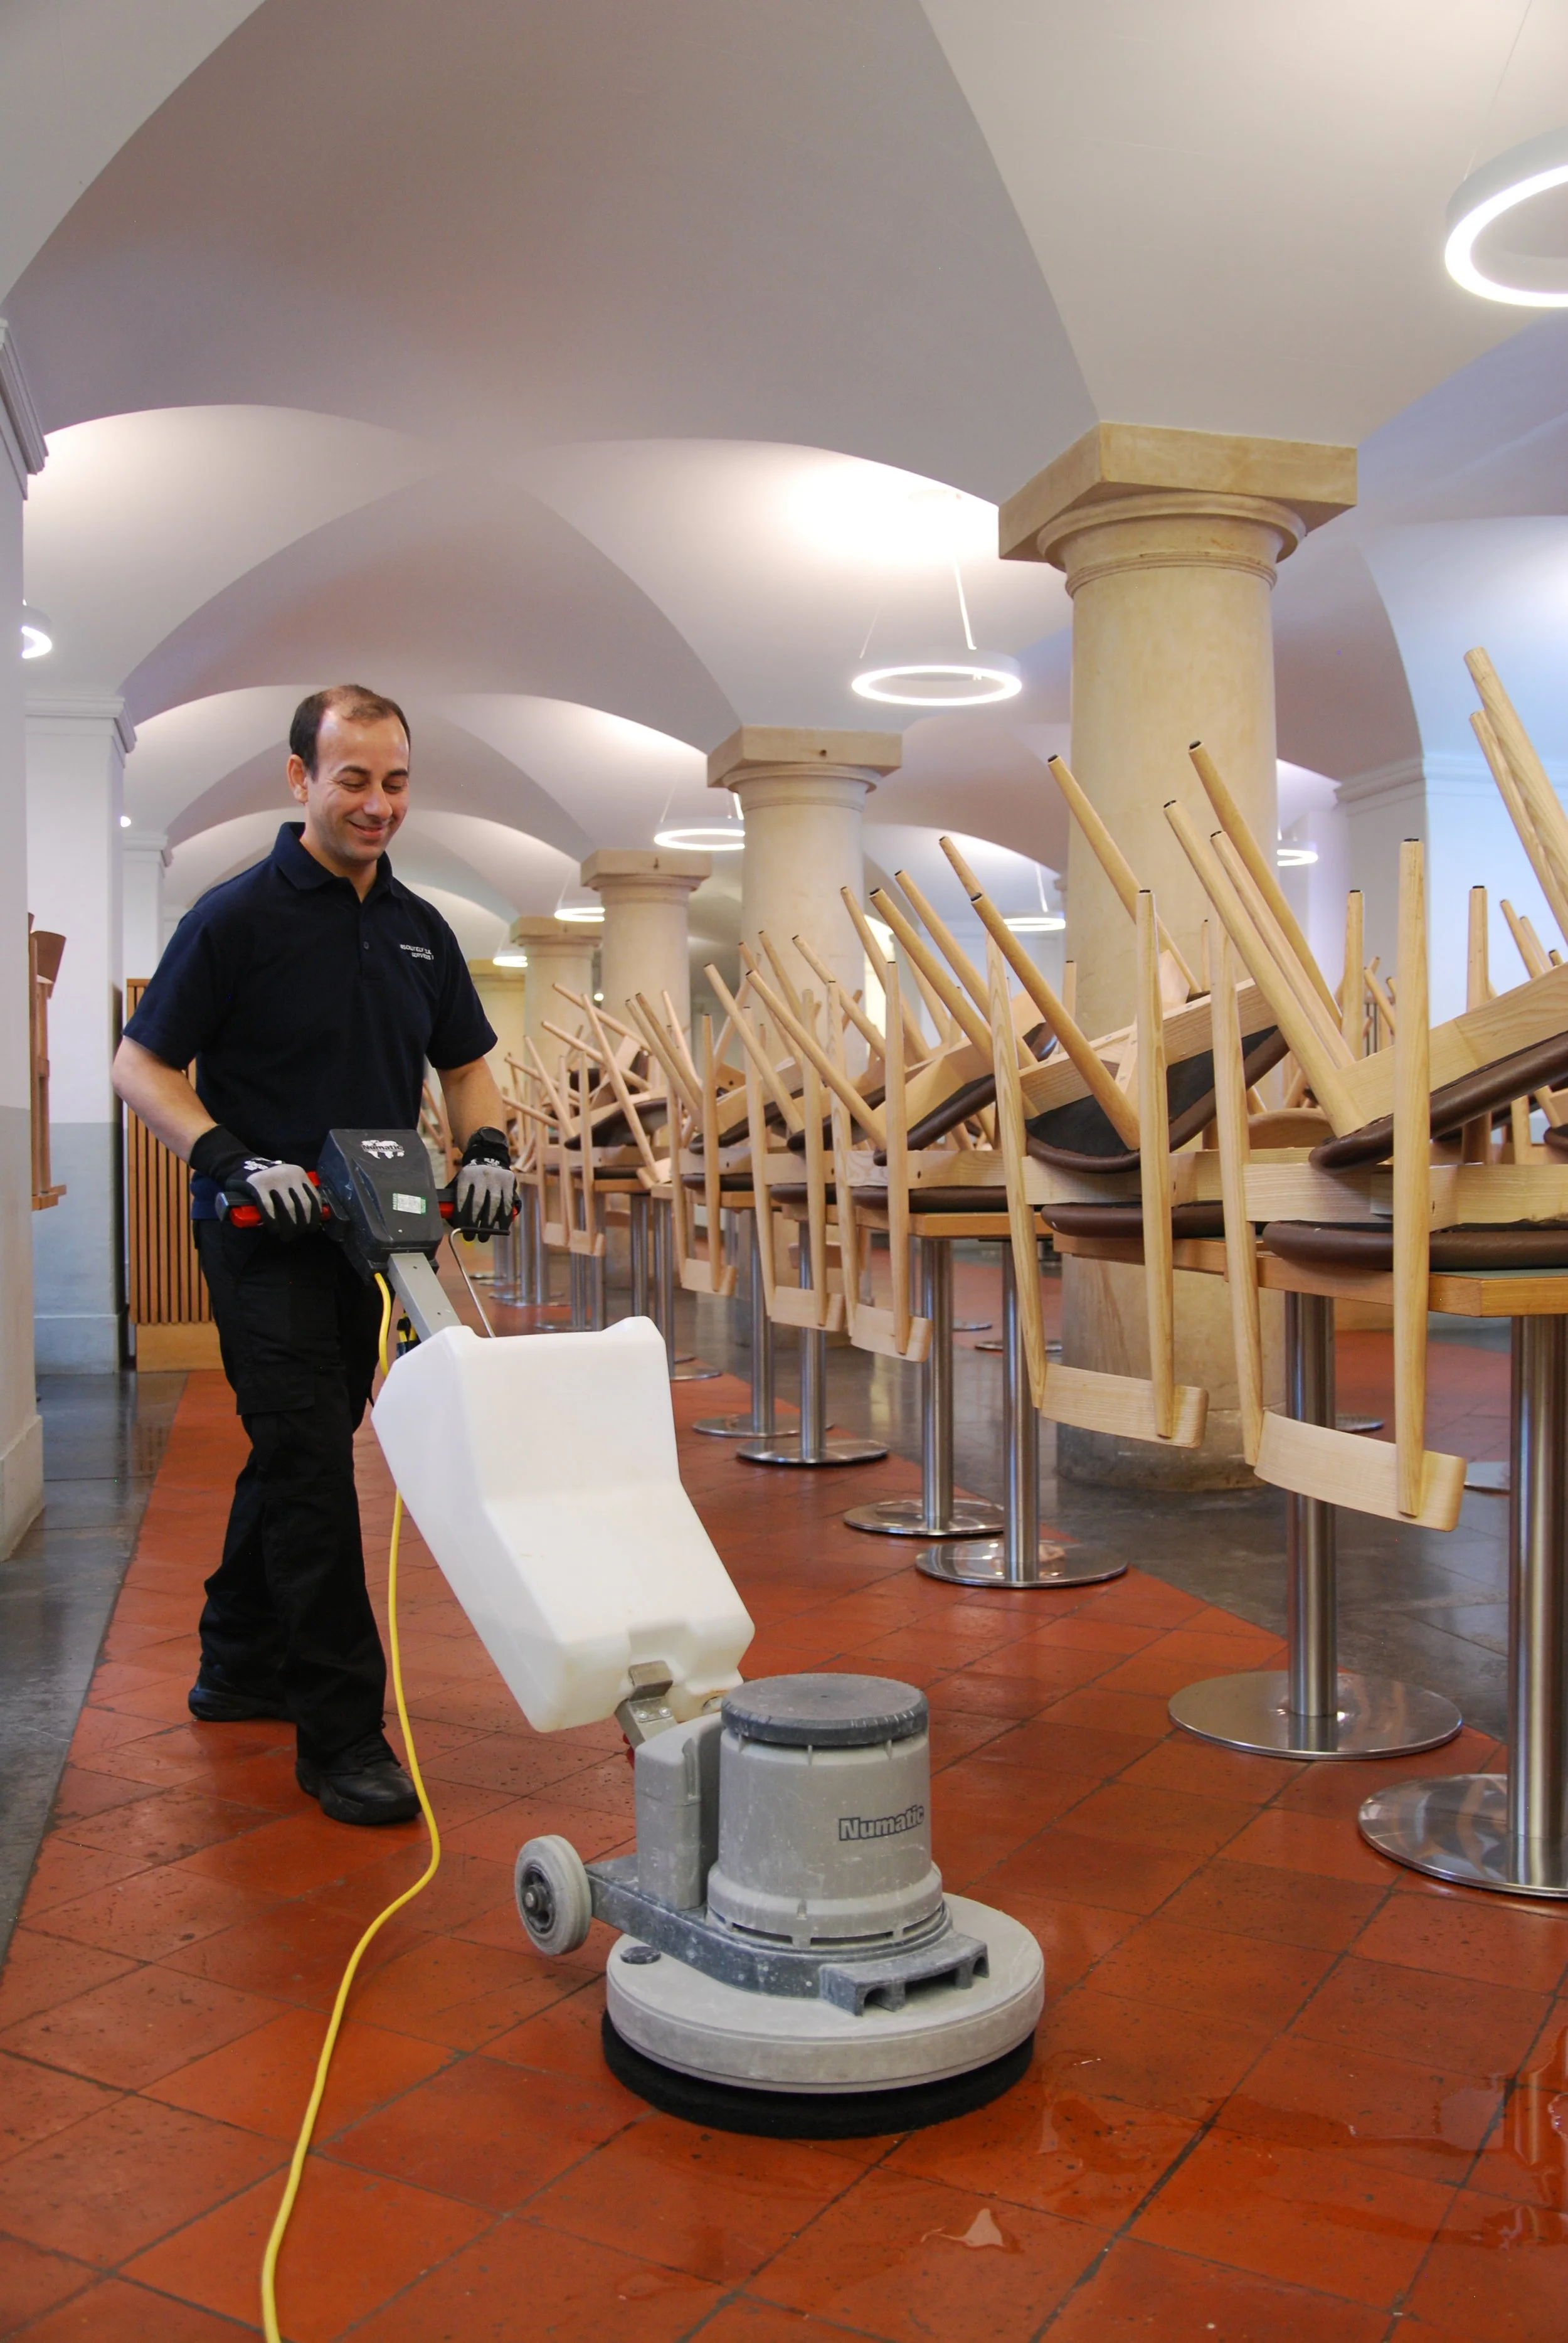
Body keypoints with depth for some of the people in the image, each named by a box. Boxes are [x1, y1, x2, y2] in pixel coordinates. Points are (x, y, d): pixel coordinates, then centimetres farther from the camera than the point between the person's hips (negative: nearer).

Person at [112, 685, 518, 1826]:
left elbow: (467, 1066, 17)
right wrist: (234, 1160, -23)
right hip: (265, 1233, -7)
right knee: (311, 1465, -10)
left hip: (362, 1233, 7)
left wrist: (488, 1151, -2)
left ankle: (240, 1667, 34)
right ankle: (342, 1732, -3)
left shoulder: (419, 927, 9)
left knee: (300, 1453, 17)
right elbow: (143, 1067, -9)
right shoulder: (239, 916, -10)